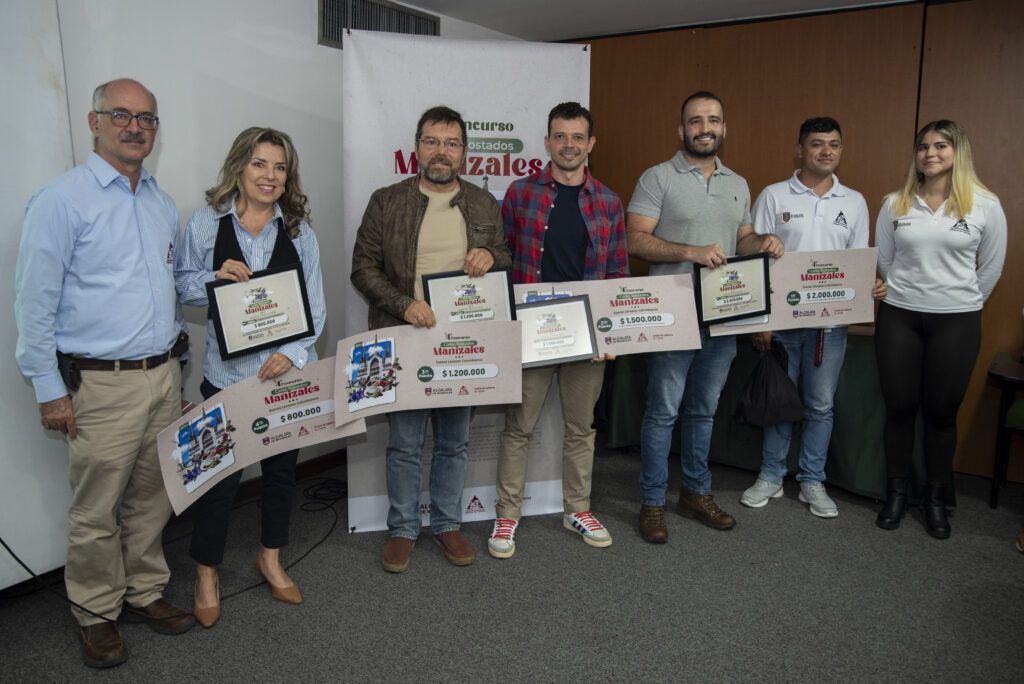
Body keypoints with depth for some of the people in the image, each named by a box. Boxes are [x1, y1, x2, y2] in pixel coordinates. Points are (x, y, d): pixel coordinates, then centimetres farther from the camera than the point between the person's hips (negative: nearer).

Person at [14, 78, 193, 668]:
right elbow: (34, 303, -9)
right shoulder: (62, 200, -8)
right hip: (102, 384, -6)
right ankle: (96, 614, 23)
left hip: (164, 377, 6)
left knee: (152, 498, 15)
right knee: (96, 513, 5)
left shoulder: (164, 205, 12)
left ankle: (146, 593, 32)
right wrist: (50, 390, -10)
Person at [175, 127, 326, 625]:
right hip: (228, 372, -2)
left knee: (282, 468, 15)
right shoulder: (206, 222, -1)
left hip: (288, 371, 3)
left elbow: (314, 304, 2)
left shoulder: (298, 230, 3)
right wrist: (215, 278, -15)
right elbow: (181, 285, 6)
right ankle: (206, 573, 26)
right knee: (220, 475, 3)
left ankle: (270, 559, 37)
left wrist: (292, 353, -12)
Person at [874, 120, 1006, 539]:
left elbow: (991, 267, 5)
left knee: (941, 411, 8)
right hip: (898, 317, 1)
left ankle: (935, 498, 23)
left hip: (956, 322, -1)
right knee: (899, 407, 7)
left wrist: (963, 304, 9)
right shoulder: (895, 204, 2)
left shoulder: (985, 205, -3)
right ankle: (896, 493, 21)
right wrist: (904, 297, 9)